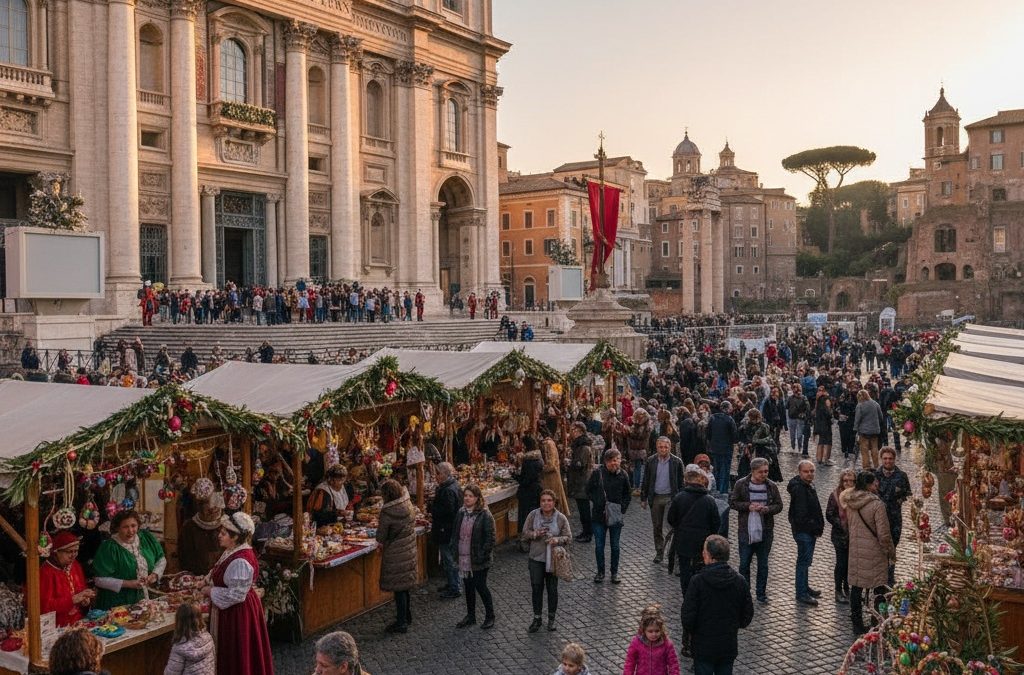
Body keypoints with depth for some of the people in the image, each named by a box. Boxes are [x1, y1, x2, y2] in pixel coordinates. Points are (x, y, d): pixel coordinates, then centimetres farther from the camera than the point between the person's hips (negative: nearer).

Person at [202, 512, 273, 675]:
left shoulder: (241, 561, -27)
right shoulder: (232, 552, 4)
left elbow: (236, 594, -27)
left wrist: (211, 592, -16)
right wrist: (210, 588, 5)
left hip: (238, 613, -10)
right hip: (232, 612, 10)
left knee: (238, 657, 4)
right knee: (231, 655, 20)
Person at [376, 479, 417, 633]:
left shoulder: (387, 511, -22)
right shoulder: (408, 504, -3)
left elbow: (381, 536, -16)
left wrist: (381, 543, 8)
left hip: (395, 553, -7)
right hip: (409, 550, 7)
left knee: (398, 587, 1)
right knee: (405, 583, 20)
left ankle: (401, 622, 7)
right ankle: (407, 615, 33)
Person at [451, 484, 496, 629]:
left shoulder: (484, 515, -14)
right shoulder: (461, 512, 6)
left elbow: (490, 537, -15)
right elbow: (455, 533, 15)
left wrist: (483, 555, -19)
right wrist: (455, 550, 6)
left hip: (478, 560, -6)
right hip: (464, 558, 6)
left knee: (480, 586, 0)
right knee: (468, 587, 15)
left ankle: (490, 616, 17)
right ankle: (470, 616, 29)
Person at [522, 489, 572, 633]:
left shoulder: (561, 518, -6)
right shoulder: (533, 515, -4)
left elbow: (568, 537, -3)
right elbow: (525, 533, 2)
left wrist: (557, 540, -23)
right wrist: (535, 534, -19)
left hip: (553, 559, 0)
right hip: (536, 558, 1)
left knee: (552, 589, 10)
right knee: (536, 588, 3)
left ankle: (551, 618, 28)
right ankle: (537, 619, 19)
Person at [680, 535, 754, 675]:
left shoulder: (698, 581, -19)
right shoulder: (740, 582, -7)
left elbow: (688, 616, -17)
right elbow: (748, 615, 2)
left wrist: (690, 630, 4)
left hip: (703, 647, -3)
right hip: (729, 647, 3)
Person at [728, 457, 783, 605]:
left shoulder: (772, 486, -1)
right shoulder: (741, 484, -6)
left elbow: (779, 505, 4)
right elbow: (732, 502, -3)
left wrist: (767, 509, -17)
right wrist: (748, 506, -18)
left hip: (765, 532, 2)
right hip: (746, 531, -1)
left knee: (763, 564, 12)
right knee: (744, 564, 6)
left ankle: (761, 593, 24)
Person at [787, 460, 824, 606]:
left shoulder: (808, 486, 12)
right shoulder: (798, 489, -20)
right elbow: (801, 514, -24)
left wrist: (819, 526, 9)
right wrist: (816, 528, -15)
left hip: (810, 531, 10)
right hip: (803, 531, -10)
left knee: (806, 560, 20)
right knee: (804, 561, -5)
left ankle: (804, 588, 33)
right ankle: (801, 594, 0)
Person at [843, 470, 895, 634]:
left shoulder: (850, 503, 0)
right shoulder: (877, 505, -19)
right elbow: (884, 534, -16)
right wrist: (891, 552, -4)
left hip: (855, 551, 6)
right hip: (874, 553, -6)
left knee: (856, 587, 12)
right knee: (879, 589, 7)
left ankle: (857, 624, 19)